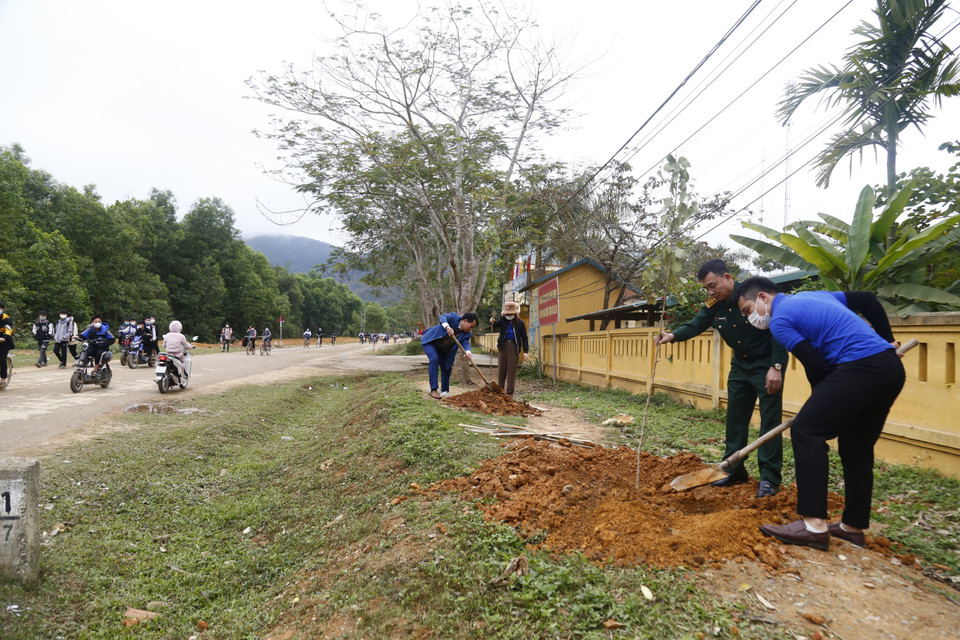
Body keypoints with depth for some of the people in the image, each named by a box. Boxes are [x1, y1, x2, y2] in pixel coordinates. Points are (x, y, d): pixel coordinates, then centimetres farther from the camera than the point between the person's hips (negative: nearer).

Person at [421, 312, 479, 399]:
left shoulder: (467, 333, -8)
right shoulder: (454, 317, -21)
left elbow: (465, 342, -23)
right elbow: (442, 318, -36)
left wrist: (468, 352, -45)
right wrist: (447, 327, -56)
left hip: (442, 348, 7)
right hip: (430, 341, -7)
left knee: (446, 367, 7)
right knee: (434, 359, -26)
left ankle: (444, 391, 22)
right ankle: (433, 390, -24)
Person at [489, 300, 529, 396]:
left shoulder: (520, 323, 0)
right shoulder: (502, 320, 4)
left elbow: (524, 338, 1)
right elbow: (496, 325, -13)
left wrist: (525, 351, -5)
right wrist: (492, 322, -37)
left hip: (514, 347, -2)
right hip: (503, 346, 2)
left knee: (512, 371, -2)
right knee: (501, 369, 7)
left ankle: (509, 394, 4)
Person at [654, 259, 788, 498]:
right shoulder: (713, 306, -3)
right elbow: (695, 325, -16)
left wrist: (776, 367, -26)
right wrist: (673, 335, -37)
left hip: (768, 364, -7)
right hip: (740, 364, 7)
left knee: (770, 420, -5)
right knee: (735, 417, 9)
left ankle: (769, 478, 3)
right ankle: (735, 471, 20)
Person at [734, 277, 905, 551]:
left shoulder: (779, 320, -3)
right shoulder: (814, 295, 24)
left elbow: (815, 365, -8)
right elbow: (867, 299, 26)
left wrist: (822, 400, 10)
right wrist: (887, 339, 31)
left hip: (860, 367, -10)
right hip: (892, 368, 10)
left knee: (806, 431, -9)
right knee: (857, 446, 16)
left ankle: (814, 525, -11)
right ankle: (853, 526, 22)